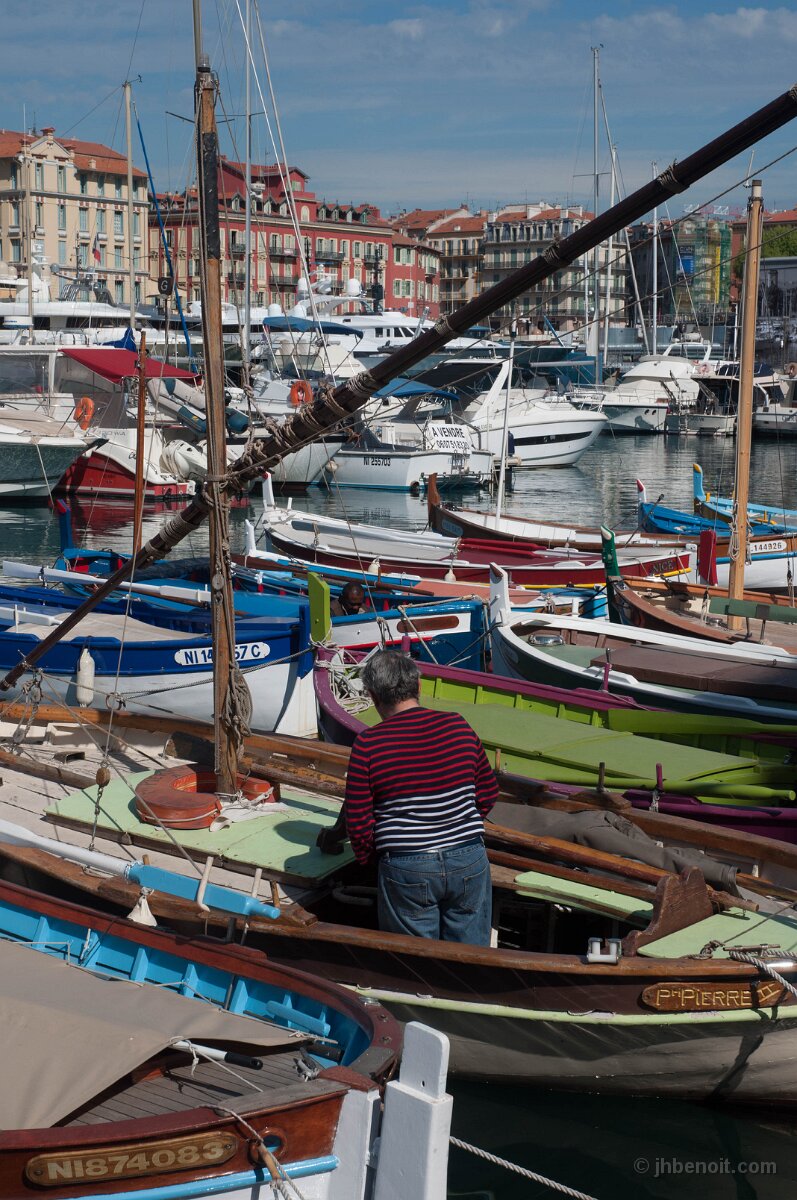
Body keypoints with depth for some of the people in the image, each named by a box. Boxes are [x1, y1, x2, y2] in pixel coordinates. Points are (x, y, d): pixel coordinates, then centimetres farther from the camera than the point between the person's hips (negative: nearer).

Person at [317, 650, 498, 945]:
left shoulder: (368, 745, -10)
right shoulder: (458, 726, -1)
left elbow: (358, 821, -6)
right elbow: (488, 794, 9)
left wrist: (365, 857, 13)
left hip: (406, 870, -3)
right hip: (470, 863, 3)